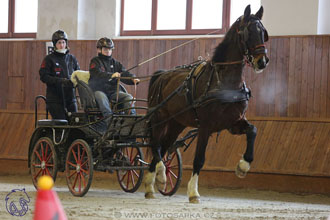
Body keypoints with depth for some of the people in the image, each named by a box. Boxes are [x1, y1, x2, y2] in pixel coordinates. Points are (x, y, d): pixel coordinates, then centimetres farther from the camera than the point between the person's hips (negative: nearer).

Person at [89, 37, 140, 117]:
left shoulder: (114, 63, 19)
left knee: (128, 97, -19)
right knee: (101, 97, -38)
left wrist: (133, 79, -19)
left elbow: (124, 73, 5)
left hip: (113, 91, 5)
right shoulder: (95, 61, 3)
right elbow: (97, 74, -18)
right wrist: (111, 75, -37)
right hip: (98, 90, -5)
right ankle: (108, 116, -52)